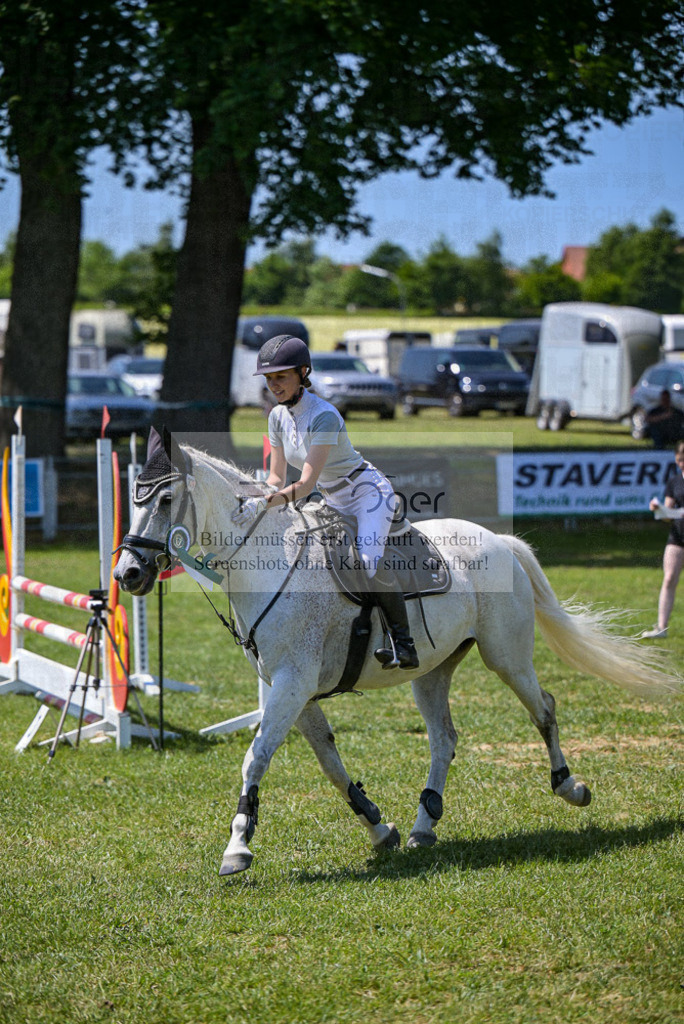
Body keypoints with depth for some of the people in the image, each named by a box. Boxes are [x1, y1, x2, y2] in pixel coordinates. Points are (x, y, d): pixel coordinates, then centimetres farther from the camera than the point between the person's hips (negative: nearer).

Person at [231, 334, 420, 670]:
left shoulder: (324, 416, -26)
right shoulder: (278, 416, -2)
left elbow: (306, 484, -33)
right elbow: (277, 477, 6)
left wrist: (264, 503, -44)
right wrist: (254, 500, -14)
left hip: (370, 492, -9)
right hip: (336, 503, 9)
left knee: (368, 559, -31)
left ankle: (404, 644, -30)